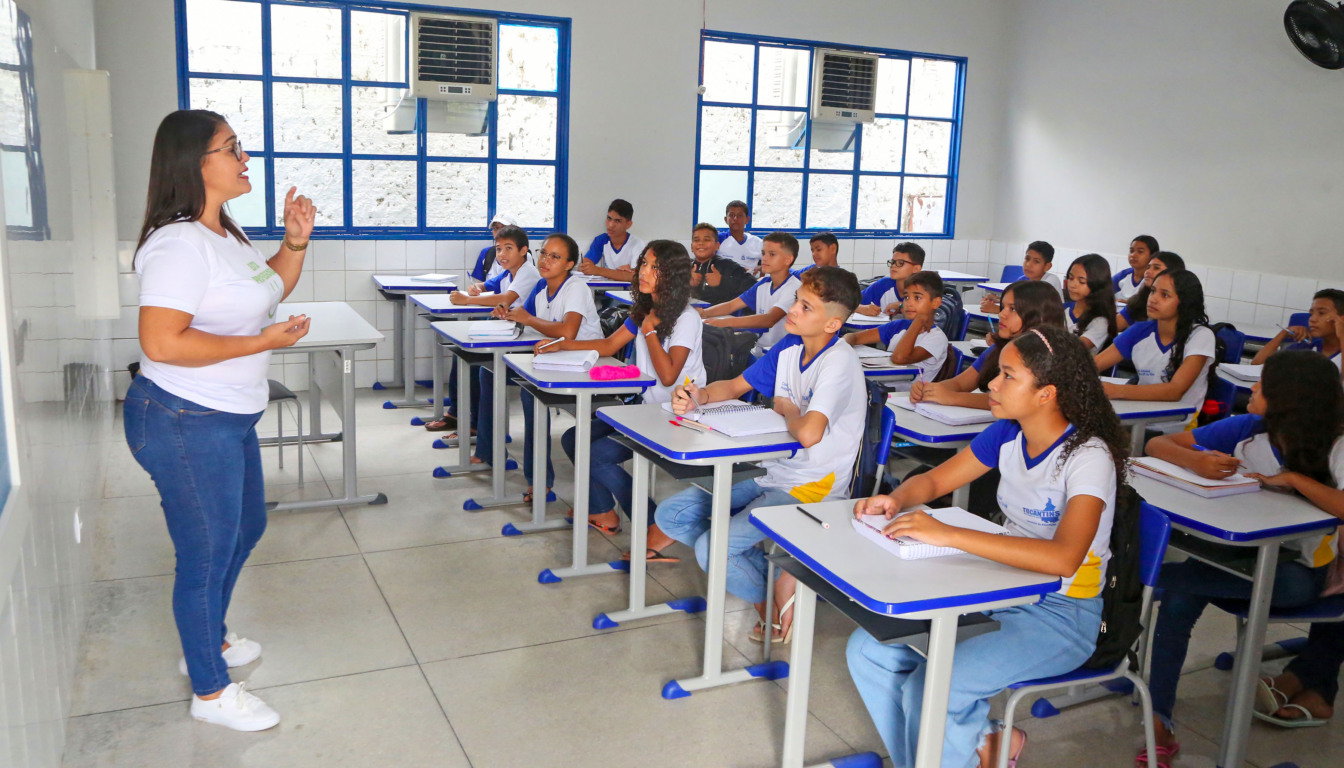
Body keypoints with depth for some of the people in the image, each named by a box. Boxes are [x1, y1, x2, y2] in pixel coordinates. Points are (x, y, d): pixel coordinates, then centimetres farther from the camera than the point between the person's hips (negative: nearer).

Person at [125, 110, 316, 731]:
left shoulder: (222, 233, 10)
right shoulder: (179, 244, -22)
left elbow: (271, 288, 24)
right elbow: (161, 342, -29)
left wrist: (296, 241, 6)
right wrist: (263, 342, -23)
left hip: (228, 418, 11)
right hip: (185, 422, -11)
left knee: (246, 527, 24)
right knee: (207, 554, 3)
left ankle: (208, 639, 46)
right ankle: (211, 692, 22)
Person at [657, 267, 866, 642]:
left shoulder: (839, 362, -22)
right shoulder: (788, 350, 3)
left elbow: (808, 433, -35)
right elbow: (735, 386, 14)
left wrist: (786, 409, -12)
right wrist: (699, 396, -7)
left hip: (811, 490, -9)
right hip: (770, 473, 9)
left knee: (710, 548, -23)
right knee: (670, 515, 5)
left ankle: (778, 601, 6)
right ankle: (771, 573, 4)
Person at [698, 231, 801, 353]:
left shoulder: (795, 288, -14)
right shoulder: (763, 283, 12)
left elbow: (769, 319, -28)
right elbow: (731, 305, 10)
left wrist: (725, 322, -38)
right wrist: (704, 313, -11)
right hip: (757, 351, 7)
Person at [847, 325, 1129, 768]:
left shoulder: (1088, 457, -21)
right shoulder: (1008, 434, 0)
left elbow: (1063, 558, -37)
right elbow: (932, 481, 10)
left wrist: (947, 534, -40)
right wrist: (896, 500, -15)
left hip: (1062, 616, -7)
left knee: (931, 689, -26)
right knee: (867, 651, -5)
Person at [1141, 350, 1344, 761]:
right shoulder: (1247, 430, -3)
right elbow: (1157, 444, -6)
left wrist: (1293, 478, -26)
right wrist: (1195, 459, -26)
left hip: (1296, 569, -2)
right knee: (1180, 598, -26)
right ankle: (1159, 722, -22)